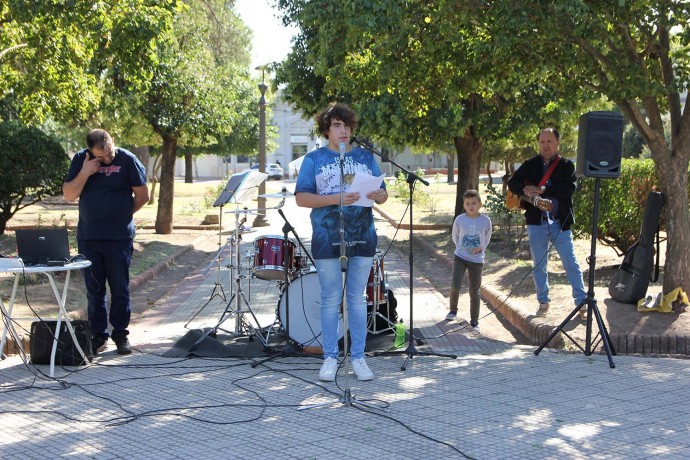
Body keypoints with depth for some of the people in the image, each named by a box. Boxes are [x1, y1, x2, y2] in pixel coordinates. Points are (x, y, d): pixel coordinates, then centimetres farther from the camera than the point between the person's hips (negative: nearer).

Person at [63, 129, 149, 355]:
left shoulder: (127, 160, -5)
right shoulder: (80, 160, 3)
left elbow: (142, 196, 0)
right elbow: (69, 195, -1)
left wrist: (122, 214, 4)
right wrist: (85, 173, -14)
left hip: (119, 237, -2)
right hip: (87, 237, 2)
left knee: (120, 289, 4)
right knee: (94, 290, 7)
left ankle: (120, 334, 15)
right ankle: (98, 335, 15)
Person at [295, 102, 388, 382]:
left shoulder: (366, 157, 11)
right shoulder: (314, 159, 3)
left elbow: (383, 194, 10)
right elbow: (301, 198, -6)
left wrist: (379, 195, -15)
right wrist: (336, 199, -19)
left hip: (362, 237, 2)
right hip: (327, 239, -2)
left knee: (357, 299, 7)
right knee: (331, 300, 4)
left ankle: (358, 357, 15)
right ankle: (330, 358, 14)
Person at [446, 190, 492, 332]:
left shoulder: (486, 221, -8)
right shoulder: (459, 219, -8)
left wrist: (480, 248, 1)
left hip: (477, 260, 0)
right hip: (460, 257, 0)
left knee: (474, 292, 5)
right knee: (455, 285, -14)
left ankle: (474, 322, 16)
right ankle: (453, 310, 14)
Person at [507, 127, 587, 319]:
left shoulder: (567, 165, 2)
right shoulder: (530, 165, 8)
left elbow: (569, 188, -14)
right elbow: (512, 183, 2)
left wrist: (542, 190, -20)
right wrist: (526, 190, -19)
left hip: (560, 222, -2)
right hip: (536, 221, 2)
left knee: (571, 263, -1)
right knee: (539, 265, 9)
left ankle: (582, 302, 5)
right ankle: (543, 302, 22)